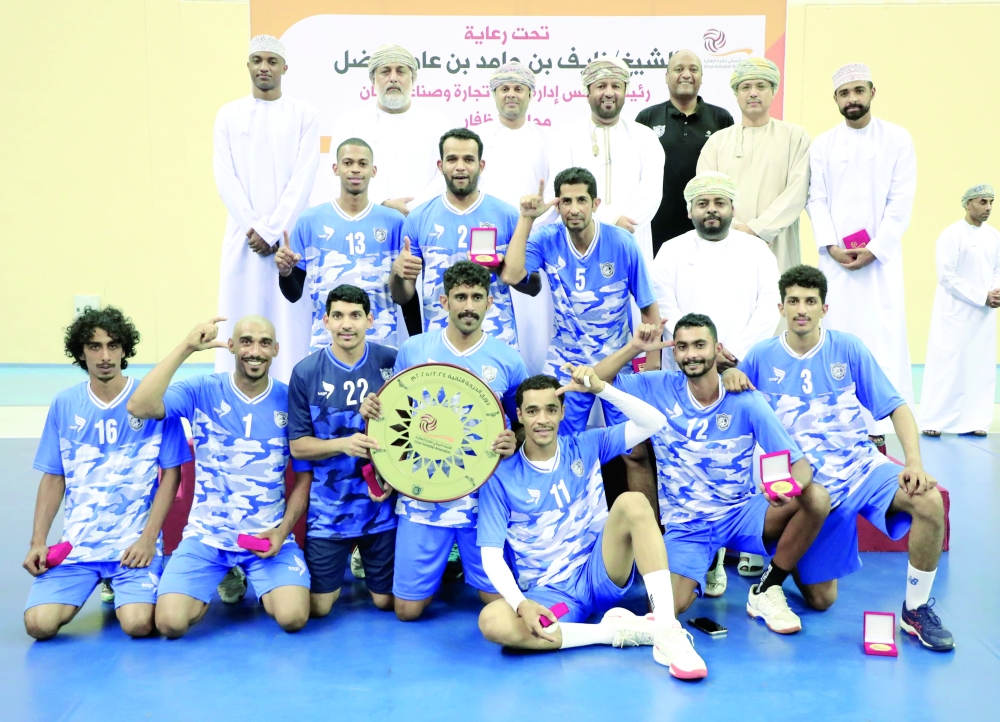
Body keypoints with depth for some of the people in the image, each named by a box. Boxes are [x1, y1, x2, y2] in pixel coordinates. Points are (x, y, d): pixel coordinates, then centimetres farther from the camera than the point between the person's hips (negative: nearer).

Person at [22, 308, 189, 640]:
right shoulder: (64, 404, 4)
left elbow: (171, 474, -3)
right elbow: (53, 478, 10)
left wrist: (148, 538, -11)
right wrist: (38, 541, 0)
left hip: (136, 539, -3)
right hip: (77, 541, 3)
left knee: (138, 624, -23)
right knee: (39, 623, -15)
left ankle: (126, 584, 14)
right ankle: (102, 580, 17)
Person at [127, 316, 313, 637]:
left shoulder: (290, 401, -3)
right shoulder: (202, 391, -5)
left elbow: (305, 476, 4)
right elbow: (139, 407, -23)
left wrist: (283, 530, -9)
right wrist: (186, 347, -27)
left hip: (269, 534, 0)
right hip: (207, 534, 0)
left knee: (292, 618, -20)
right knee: (170, 622, -18)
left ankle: (255, 581, 16)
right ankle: (223, 579, 17)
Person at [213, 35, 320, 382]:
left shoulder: (304, 115, 5)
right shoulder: (229, 114, 10)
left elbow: (304, 178, -3)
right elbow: (225, 178, 3)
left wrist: (272, 230, -11)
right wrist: (253, 228, -9)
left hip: (289, 234, -1)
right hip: (244, 234, 2)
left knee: (290, 318, -4)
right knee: (240, 314, 0)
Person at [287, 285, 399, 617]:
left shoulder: (392, 363, -8)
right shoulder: (306, 373, -8)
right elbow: (298, 445, -5)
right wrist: (342, 444, -23)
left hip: (382, 505, 0)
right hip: (329, 509, 0)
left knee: (387, 600, 11)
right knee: (317, 607, 8)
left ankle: (362, 562, 43)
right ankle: (343, 563, 39)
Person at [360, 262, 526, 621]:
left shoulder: (508, 360, -2)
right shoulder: (413, 349, 0)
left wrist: (513, 442, -15)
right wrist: (371, 409, -11)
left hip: (483, 498, 0)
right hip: (421, 496, 1)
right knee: (407, 610, 5)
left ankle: (465, 564, 35)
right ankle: (442, 565, 36)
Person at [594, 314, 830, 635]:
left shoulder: (746, 403, -10)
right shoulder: (659, 389, -6)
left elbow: (799, 462, -13)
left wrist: (792, 485, -37)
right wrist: (633, 348, -16)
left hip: (740, 513, 0)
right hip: (685, 524, 0)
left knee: (817, 498, -27)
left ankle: (767, 591, -5)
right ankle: (702, 566, 11)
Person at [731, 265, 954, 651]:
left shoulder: (848, 348, 0)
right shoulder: (762, 356, 0)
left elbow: (896, 407, -1)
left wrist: (914, 464, -16)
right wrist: (727, 373, -16)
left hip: (862, 465, 1)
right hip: (808, 484, -1)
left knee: (929, 501, -31)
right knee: (820, 600, -1)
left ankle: (916, 610, -9)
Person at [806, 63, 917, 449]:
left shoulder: (898, 139, 4)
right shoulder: (822, 145, 9)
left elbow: (901, 202, -2)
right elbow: (816, 200, 5)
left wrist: (874, 249, -11)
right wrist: (831, 245, -10)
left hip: (880, 255, -1)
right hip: (836, 257, 2)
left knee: (883, 337, -8)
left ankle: (878, 427, -8)